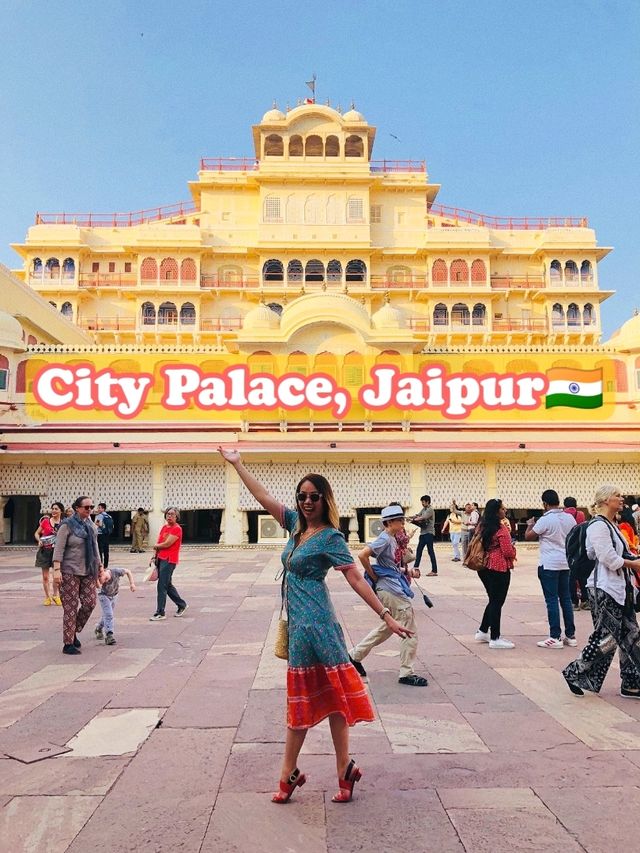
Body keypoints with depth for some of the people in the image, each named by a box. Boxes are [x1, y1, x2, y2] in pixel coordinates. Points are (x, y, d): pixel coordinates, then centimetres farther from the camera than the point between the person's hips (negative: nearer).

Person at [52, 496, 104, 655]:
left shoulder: (91, 526, 13)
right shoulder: (67, 525, -6)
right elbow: (59, 549, -11)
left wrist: (100, 566, 17)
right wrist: (56, 569, -18)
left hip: (88, 572, 6)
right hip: (70, 572, -6)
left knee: (90, 603, 0)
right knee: (71, 608, -2)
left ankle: (74, 631, 23)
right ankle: (68, 644, 8)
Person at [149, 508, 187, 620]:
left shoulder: (177, 529, -12)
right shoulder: (164, 527, 14)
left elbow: (167, 544, -17)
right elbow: (158, 542, 15)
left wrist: (156, 546, 0)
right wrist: (155, 556, 5)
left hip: (169, 560, -9)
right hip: (161, 559, 9)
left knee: (162, 586, -7)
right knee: (167, 585, 15)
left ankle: (160, 613, 0)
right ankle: (182, 605, 29)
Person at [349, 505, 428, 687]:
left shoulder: (392, 539, 13)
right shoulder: (384, 539, -15)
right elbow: (362, 555, -25)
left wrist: (407, 571, 6)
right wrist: (374, 577, -15)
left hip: (395, 588, 10)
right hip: (391, 590, -10)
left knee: (388, 627, 20)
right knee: (409, 631, -2)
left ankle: (355, 655, 28)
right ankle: (406, 673, 8)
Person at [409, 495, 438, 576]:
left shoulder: (430, 509, -11)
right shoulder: (423, 509, 16)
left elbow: (422, 518, -21)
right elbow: (418, 515, 9)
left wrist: (413, 520, -18)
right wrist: (411, 517, -8)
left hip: (429, 533, -9)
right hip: (423, 533, 9)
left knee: (430, 551, -6)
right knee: (419, 550, 11)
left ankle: (434, 571, -2)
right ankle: (416, 567, 19)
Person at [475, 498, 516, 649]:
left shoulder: (483, 527, 8)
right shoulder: (501, 529, -16)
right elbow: (508, 552, -16)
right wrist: (513, 548, 4)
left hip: (485, 568, 8)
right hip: (499, 569, -8)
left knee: (493, 601, 20)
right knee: (497, 603, 0)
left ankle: (482, 632, 26)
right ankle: (495, 639, 6)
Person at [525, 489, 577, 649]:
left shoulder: (545, 520, -15)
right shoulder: (570, 518, 3)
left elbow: (528, 537, -8)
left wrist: (530, 525, 10)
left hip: (549, 565, -6)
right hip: (566, 563, 6)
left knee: (552, 600, -2)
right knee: (566, 599, 13)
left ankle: (555, 638, 0)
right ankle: (570, 636, 18)